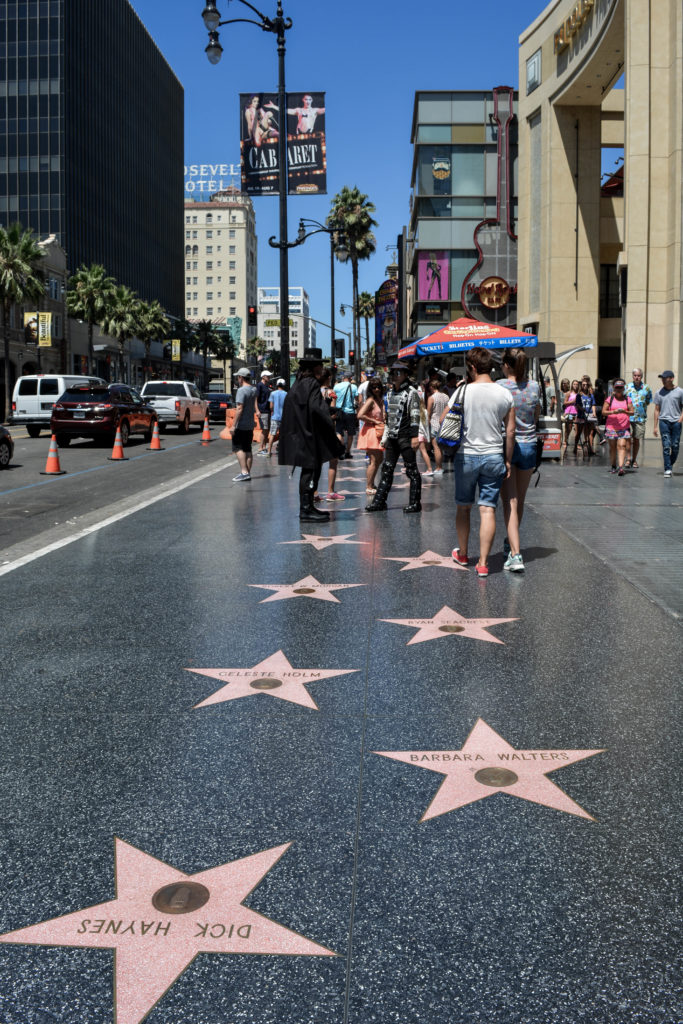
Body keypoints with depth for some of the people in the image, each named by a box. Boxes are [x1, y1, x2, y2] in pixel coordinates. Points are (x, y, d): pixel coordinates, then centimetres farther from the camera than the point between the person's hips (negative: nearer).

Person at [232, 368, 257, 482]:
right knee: (247, 449, 11)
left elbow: (239, 408, -22)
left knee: (238, 448, -7)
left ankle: (244, 472, -17)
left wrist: (234, 425, -20)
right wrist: (249, 381, 20)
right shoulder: (253, 389, 8)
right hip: (250, 425, 8)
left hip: (241, 425, -8)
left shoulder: (241, 390, -16)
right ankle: (248, 472, 12)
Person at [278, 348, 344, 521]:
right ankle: (306, 510, -5)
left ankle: (307, 507, 21)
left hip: (302, 434, 10)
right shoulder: (311, 384, -14)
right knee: (311, 470, -6)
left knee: (309, 471, 15)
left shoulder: (298, 383, 15)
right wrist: (333, 428, -25)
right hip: (309, 436, -10)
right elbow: (317, 408, -25)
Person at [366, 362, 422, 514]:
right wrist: (385, 436, 20)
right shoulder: (390, 393, 18)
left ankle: (415, 503, 3)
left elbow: (415, 416, -13)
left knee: (412, 471, -2)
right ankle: (379, 501, 14)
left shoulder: (411, 393, -6)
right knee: (387, 469, 10)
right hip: (392, 438, 8)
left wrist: (414, 436, -20)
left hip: (405, 438, -8)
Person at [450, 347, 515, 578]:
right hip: (494, 457, 1)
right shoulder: (505, 394, -2)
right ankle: (483, 563, 0)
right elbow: (510, 431, 1)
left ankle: (462, 554, 30)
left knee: (463, 507, 16)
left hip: (467, 456, -1)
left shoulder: (462, 392, -9)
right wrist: (508, 460, 9)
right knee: (488, 510, 2)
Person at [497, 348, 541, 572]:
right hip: (528, 446, 4)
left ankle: (515, 554, -15)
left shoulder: (499, 386, -11)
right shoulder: (534, 387, 1)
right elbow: (536, 417, 12)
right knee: (519, 501, 19)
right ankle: (513, 542, 37)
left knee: (510, 503, -6)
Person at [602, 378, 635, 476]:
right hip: (611, 427, 1)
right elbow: (603, 412, 1)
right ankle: (613, 466, 24)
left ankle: (621, 467, -21)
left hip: (624, 427, 0)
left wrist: (624, 411, -17)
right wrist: (613, 412, -16)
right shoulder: (609, 399, 5)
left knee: (622, 446, -13)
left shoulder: (627, 400, 8)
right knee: (613, 447, 8)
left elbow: (632, 412, 3)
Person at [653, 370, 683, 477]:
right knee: (666, 446, -7)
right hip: (664, 421, 1)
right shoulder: (659, 392, 9)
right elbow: (657, 410, 12)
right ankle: (667, 469, -5)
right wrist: (655, 426, 9)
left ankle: (671, 465, 21)